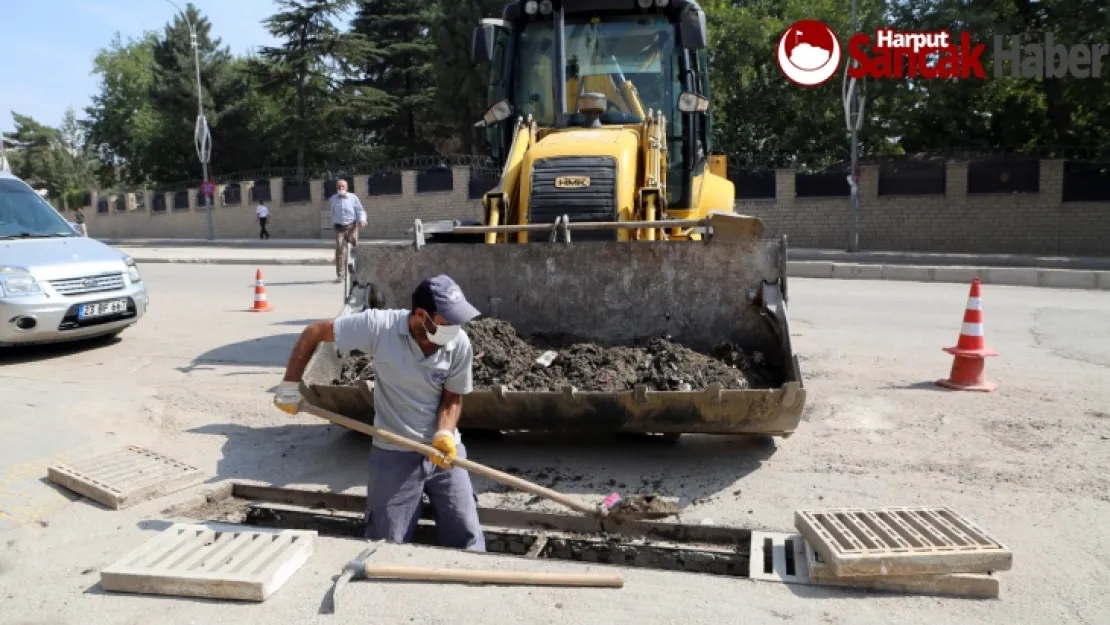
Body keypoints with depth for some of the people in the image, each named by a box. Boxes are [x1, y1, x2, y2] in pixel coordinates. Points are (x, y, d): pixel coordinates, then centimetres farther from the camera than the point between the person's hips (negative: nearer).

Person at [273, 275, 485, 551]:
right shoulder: (380, 326, -21)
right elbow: (314, 333, -9)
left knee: (467, 538, 5)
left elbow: (453, 397, -1)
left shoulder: (460, 345, -14)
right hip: (394, 454, -2)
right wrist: (290, 386, -5)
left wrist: (444, 435, -20)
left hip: (444, 449, 2)